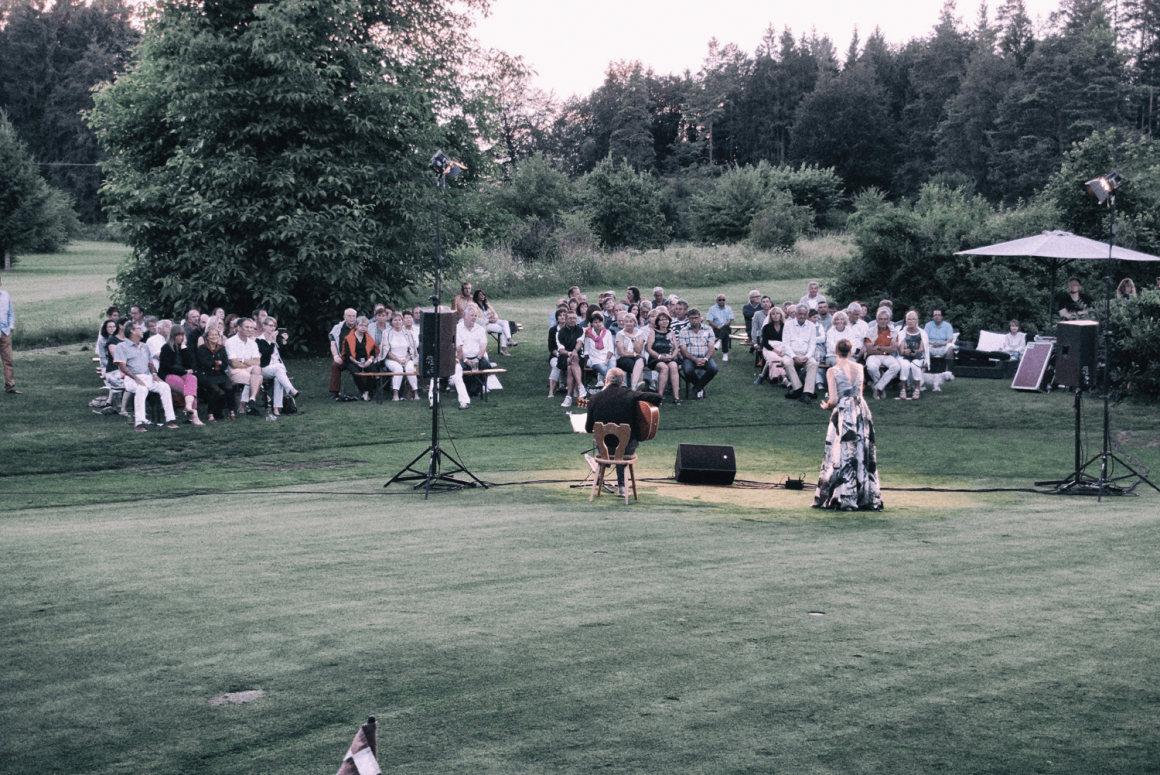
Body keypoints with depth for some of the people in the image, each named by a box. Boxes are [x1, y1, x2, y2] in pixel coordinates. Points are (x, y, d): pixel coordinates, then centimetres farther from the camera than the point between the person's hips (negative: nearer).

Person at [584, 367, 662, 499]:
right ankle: (621, 485, 43)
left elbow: (588, 428, 0)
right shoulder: (630, 395, -11)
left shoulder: (594, 399, -8)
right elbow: (657, 398, -13)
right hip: (627, 448, -1)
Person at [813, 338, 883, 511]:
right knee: (863, 456, 9)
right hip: (861, 412, 4)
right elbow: (860, 390, 12)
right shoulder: (859, 368, 4)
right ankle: (868, 499, 11)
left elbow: (834, 400, -12)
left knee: (842, 457, 2)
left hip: (843, 414, -4)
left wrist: (827, 406, 8)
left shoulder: (833, 371, -9)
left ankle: (844, 499, 3)